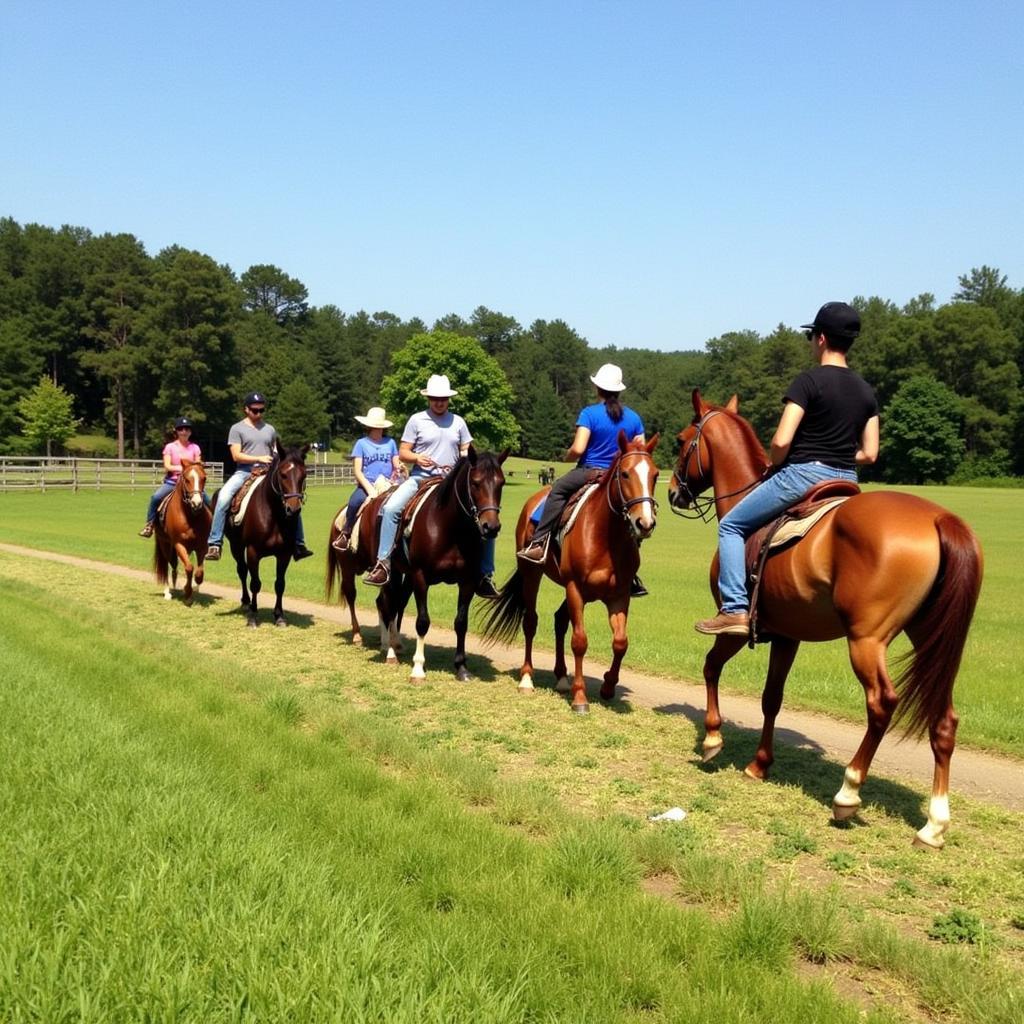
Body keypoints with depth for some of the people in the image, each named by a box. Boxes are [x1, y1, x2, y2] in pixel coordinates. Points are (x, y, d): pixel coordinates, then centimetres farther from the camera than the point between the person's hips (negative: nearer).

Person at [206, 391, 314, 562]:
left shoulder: (270, 430, 19)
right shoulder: (237, 429, 6)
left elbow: (276, 454, 26)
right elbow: (236, 455, -5)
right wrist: (259, 459, -15)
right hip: (244, 472, -4)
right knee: (223, 496, -30)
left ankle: (299, 544, -3)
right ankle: (215, 543, -27)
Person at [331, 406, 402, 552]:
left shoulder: (390, 442, 15)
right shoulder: (361, 443, 7)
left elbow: (397, 466, 16)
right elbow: (357, 471, 0)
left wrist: (399, 470, -9)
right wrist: (370, 489, -14)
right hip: (366, 484, -2)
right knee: (355, 502, -34)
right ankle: (345, 533, -12)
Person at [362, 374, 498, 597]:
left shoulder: (458, 421, 12)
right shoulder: (417, 420, 4)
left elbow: (467, 451, 15)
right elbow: (402, 453, 4)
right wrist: (417, 458, -17)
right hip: (420, 478, -2)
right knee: (391, 507, -29)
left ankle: (485, 575, -1)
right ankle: (383, 563, -23)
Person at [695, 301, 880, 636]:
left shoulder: (810, 380, -12)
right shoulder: (866, 391, 9)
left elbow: (781, 442, -18)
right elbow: (869, 454, 7)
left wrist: (775, 464, 1)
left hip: (802, 474, -7)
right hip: (847, 481, 7)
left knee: (731, 526, 6)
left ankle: (735, 609, -3)